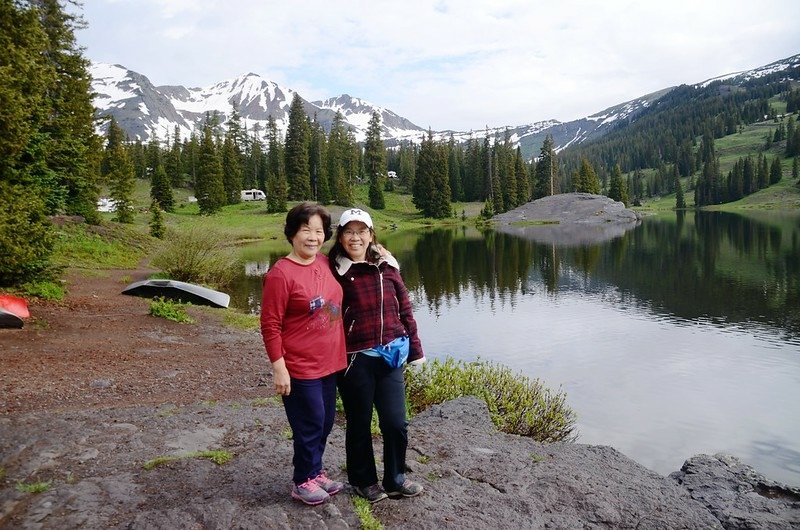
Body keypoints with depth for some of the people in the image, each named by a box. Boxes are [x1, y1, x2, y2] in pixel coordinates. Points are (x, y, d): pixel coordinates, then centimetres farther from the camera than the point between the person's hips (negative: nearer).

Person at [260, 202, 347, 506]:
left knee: (325, 422, 18)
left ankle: (315, 472, 38)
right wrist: (279, 368, -16)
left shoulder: (326, 264, 3)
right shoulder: (280, 274, -17)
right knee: (310, 424, 6)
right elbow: (270, 326, -15)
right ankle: (304, 481, 27)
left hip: (330, 363, 7)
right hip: (300, 368, -7)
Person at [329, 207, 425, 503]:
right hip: (354, 360, -3)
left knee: (396, 423, 8)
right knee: (359, 424, 13)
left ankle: (395, 479, 31)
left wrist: (414, 349, 8)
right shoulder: (335, 271, -7)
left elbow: (404, 309, 8)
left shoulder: (386, 266, 4)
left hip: (389, 356, 3)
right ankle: (364, 481, 34)